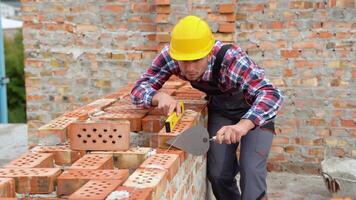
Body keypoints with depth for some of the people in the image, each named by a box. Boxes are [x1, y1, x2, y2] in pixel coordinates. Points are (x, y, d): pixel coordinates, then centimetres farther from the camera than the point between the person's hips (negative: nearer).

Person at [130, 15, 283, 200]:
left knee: (251, 171, -18)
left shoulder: (231, 58, -37)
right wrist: (159, 97, -43)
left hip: (255, 111, -4)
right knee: (217, 173, -2)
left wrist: (243, 125, -62)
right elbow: (138, 89, -21)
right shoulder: (169, 56, -25)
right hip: (220, 111, 4)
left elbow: (271, 94, -45)